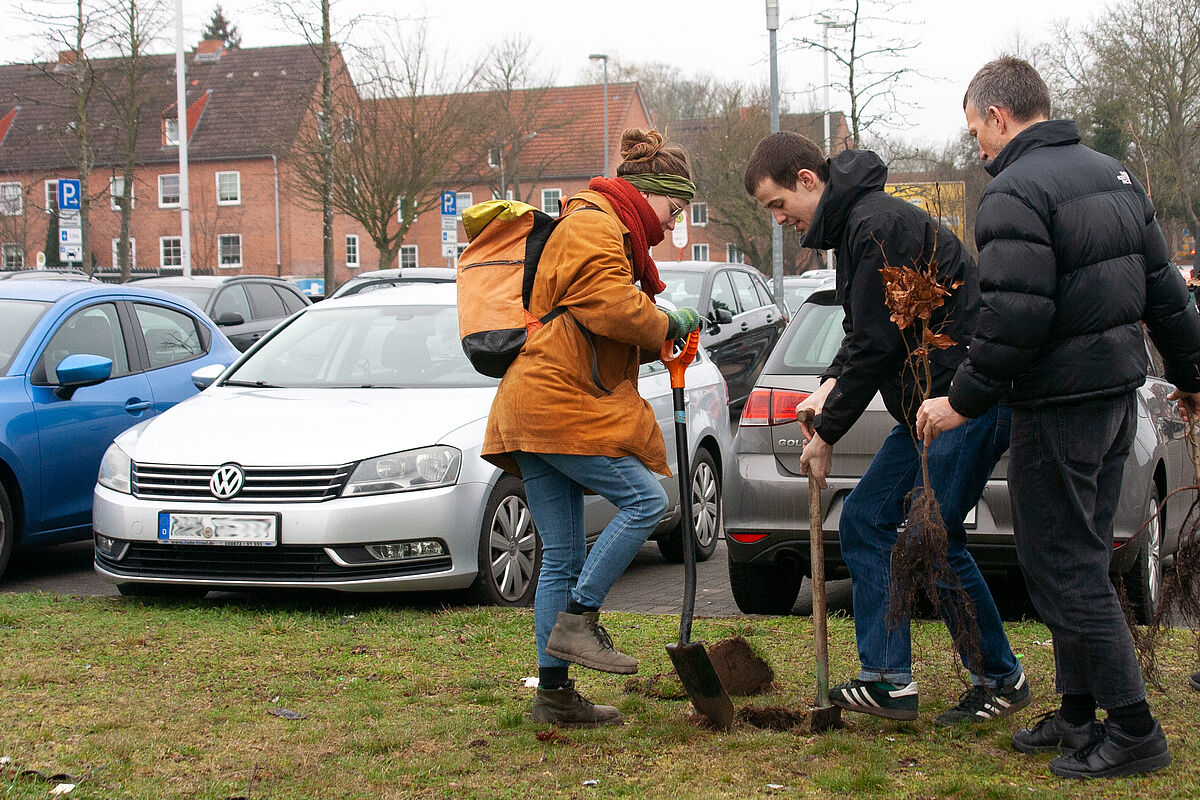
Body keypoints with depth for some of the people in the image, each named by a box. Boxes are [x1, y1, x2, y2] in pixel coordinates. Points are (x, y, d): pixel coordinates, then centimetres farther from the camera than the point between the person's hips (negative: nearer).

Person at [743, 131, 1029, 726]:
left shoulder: (879, 225, -18)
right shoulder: (852, 225, 15)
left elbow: (877, 343, -19)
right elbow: (864, 333, 21)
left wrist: (826, 433, -10)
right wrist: (830, 387, 1)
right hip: (927, 406, 11)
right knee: (865, 520, 6)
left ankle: (1000, 680, 7)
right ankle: (889, 680, 7)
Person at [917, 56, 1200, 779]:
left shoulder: (1015, 193, -16)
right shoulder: (1113, 175, 13)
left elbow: (1015, 318, -24)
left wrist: (964, 401, -15)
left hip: (1060, 406, -9)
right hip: (1120, 392, 9)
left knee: (1063, 565, -3)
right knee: (1080, 557, 17)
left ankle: (1134, 731, -2)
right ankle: (1079, 711, 23)